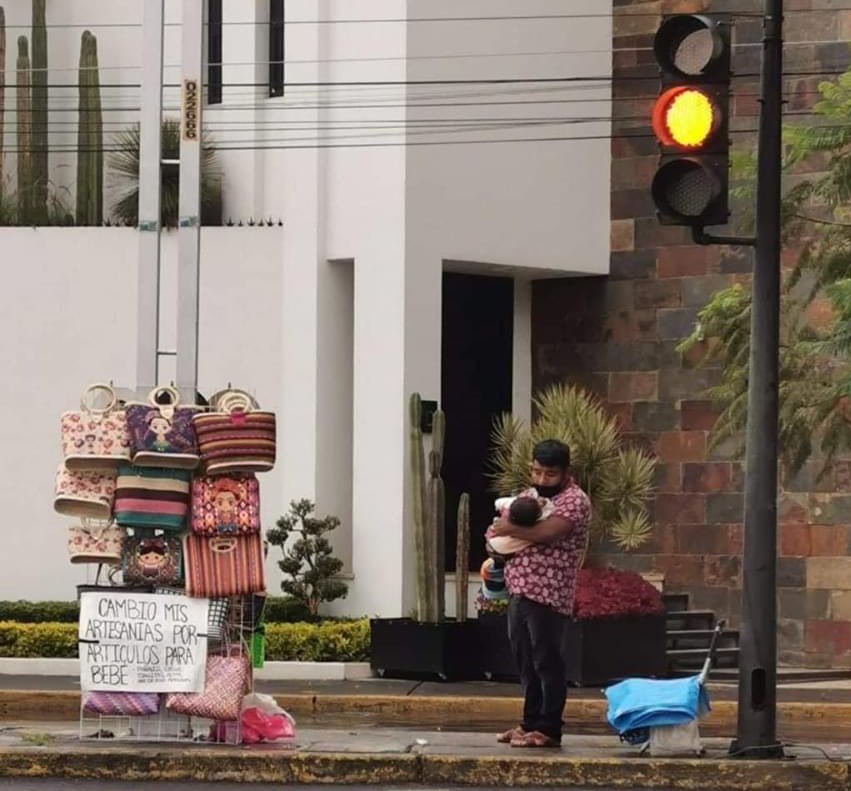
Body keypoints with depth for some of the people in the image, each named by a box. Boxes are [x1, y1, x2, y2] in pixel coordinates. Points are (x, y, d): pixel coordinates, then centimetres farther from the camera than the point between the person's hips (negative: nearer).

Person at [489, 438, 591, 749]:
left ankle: (549, 730, -1)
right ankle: (530, 723, 22)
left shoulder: (574, 500, -10)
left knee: (546, 663, -4)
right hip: (519, 591, 8)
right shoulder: (529, 495, 19)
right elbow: (506, 523, 25)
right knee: (526, 662, 14)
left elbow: (547, 531, -24)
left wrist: (510, 528, -12)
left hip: (548, 595, -8)